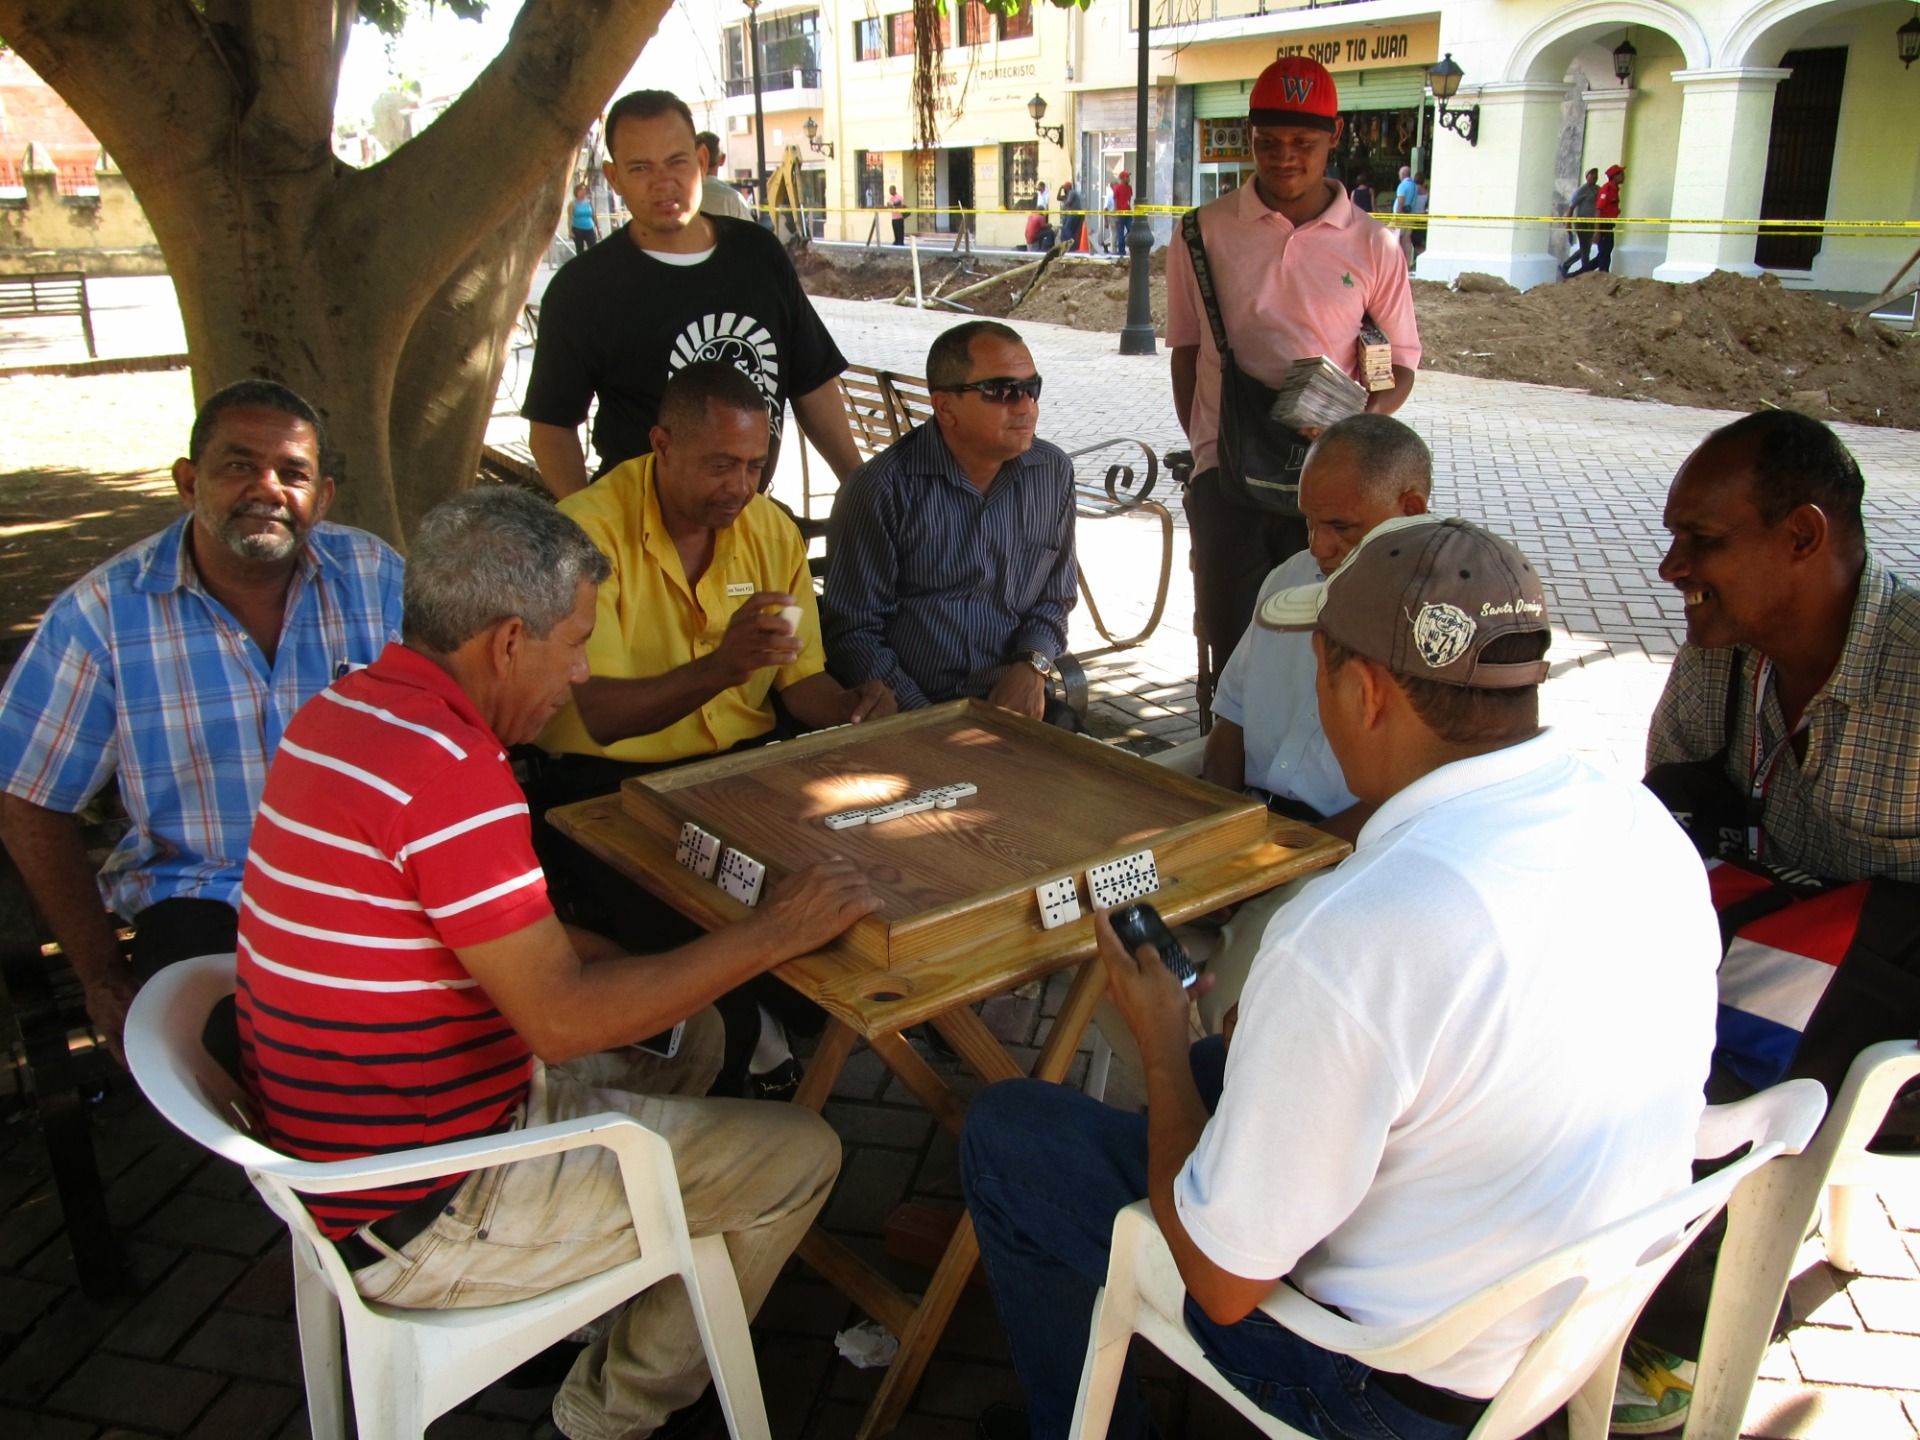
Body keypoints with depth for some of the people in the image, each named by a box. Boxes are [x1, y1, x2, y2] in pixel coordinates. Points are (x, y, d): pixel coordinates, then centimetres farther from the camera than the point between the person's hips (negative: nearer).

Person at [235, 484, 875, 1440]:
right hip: (421, 1219, -10)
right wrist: (771, 934, -18)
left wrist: (631, 962, 6)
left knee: (683, 1039, 22)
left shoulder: (343, 711, 3)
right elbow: (563, 1017, -27)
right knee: (793, 1156, -2)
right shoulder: (446, 770, -29)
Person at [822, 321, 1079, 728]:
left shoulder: (1054, 474, 8)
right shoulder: (881, 488, -8)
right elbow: (854, 630, -5)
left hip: (1015, 699, 5)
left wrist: (1033, 665, -3)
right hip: (906, 718, -4)